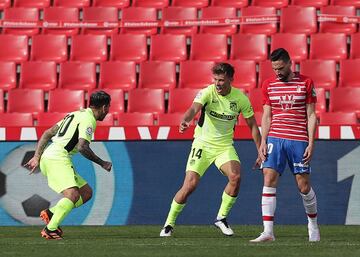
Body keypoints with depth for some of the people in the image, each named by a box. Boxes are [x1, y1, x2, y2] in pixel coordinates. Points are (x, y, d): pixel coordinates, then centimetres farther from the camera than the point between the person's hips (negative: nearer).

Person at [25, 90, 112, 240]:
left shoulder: (77, 114, 23)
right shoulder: (89, 119, -6)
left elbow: (47, 133, 21)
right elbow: (82, 146, -19)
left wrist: (37, 157, 17)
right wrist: (102, 163, -7)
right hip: (57, 159, -10)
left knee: (86, 192, 10)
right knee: (73, 195, -24)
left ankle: (50, 213, 2)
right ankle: (50, 229, -28)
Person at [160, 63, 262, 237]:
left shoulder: (240, 98, -7)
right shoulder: (207, 92, -15)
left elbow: (252, 125, 4)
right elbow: (194, 108, -35)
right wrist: (185, 121, -58)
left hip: (225, 146, 2)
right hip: (203, 144, -2)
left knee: (235, 176, -23)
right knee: (190, 184, -12)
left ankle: (221, 218, -2)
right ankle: (169, 224, 5)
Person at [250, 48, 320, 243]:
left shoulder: (306, 83, 0)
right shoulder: (269, 85, 8)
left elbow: (311, 115, 1)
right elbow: (266, 116, 11)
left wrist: (311, 144, -5)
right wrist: (263, 142, 2)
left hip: (299, 141, -2)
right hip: (274, 139, 2)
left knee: (303, 185, 2)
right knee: (269, 180, -11)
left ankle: (313, 224, 25)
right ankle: (268, 232, -13)